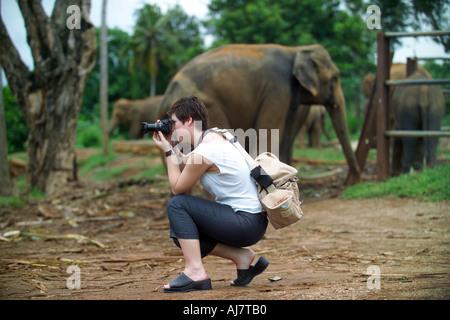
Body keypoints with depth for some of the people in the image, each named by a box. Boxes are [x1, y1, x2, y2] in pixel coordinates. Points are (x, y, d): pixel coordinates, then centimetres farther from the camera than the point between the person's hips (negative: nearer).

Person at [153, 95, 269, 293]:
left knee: (177, 205, -12)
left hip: (247, 223, -10)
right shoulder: (214, 137, 10)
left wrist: (167, 151, 2)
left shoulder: (202, 153, -19)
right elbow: (185, 169, 26)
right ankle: (241, 256, 10)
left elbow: (178, 188, -5)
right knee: (180, 232, 14)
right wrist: (171, 146, 16)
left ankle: (195, 272, -16)